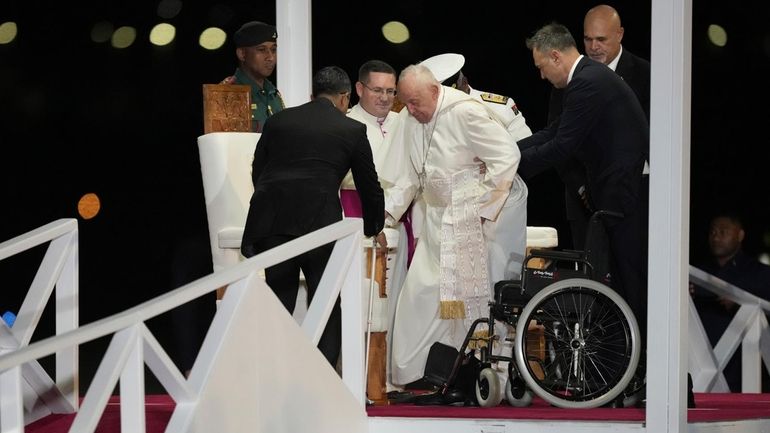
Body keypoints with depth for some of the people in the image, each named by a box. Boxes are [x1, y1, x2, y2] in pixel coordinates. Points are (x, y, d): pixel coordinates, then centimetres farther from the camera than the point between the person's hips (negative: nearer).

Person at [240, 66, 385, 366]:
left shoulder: (278, 120, 17)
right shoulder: (352, 130, 11)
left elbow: (257, 172, 21)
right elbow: (369, 187, 17)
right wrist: (373, 229, 34)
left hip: (270, 224, 3)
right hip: (319, 224, -2)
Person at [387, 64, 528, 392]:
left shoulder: (465, 112, -18)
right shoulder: (413, 119, 5)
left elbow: (507, 156, -19)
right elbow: (412, 176, 14)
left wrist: (482, 207, -17)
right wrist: (388, 210, 2)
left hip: (480, 217, -7)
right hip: (440, 217, 7)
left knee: (477, 295, -4)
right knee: (422, 291, 3)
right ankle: (407, 371, 8)